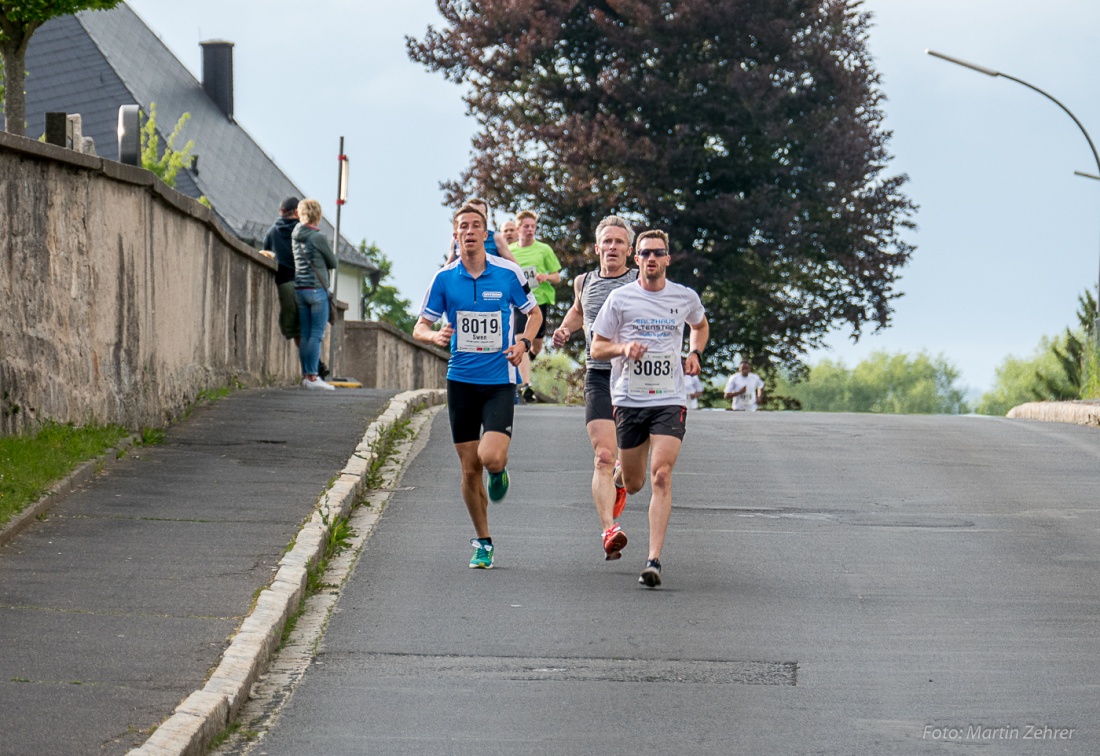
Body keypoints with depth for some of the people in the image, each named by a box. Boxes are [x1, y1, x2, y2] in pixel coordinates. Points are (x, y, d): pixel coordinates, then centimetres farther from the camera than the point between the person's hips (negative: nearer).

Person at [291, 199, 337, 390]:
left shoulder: (295, 236, 8)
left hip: (299, 289, 6)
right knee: (317, 334, -6)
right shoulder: (318, 237, -11)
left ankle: (306, 375, 7)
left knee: (305, 334, 8)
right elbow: (333, 263, 1)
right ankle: (312, 376, -11)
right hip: (317, 288, -6)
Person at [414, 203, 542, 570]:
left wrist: (524, 343, -6)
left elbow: (534, 312, 12)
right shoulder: (444, 278, 0)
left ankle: (500, 469, 19)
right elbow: (419, 327, 4)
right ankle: (483, 543, 18)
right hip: (461, 380, 2)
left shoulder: (508, 273, -2)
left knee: (491, 457, -19)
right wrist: (435, 336, -19)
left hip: (500, 379, -2)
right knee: (470, 469, 3)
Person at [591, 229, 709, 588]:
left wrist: (695, 353, 8)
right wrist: (623, 348, -15)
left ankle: (654, 560, -20)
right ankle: (619, 473, 49)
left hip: (669, 400, 0)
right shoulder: (620, 298, 0)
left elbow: (700, 326, 28)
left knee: (661, 476, -17)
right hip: (628, 399, 0)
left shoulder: (686, 297, 5)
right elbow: (596, 346, 5)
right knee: (634, 484, 8)